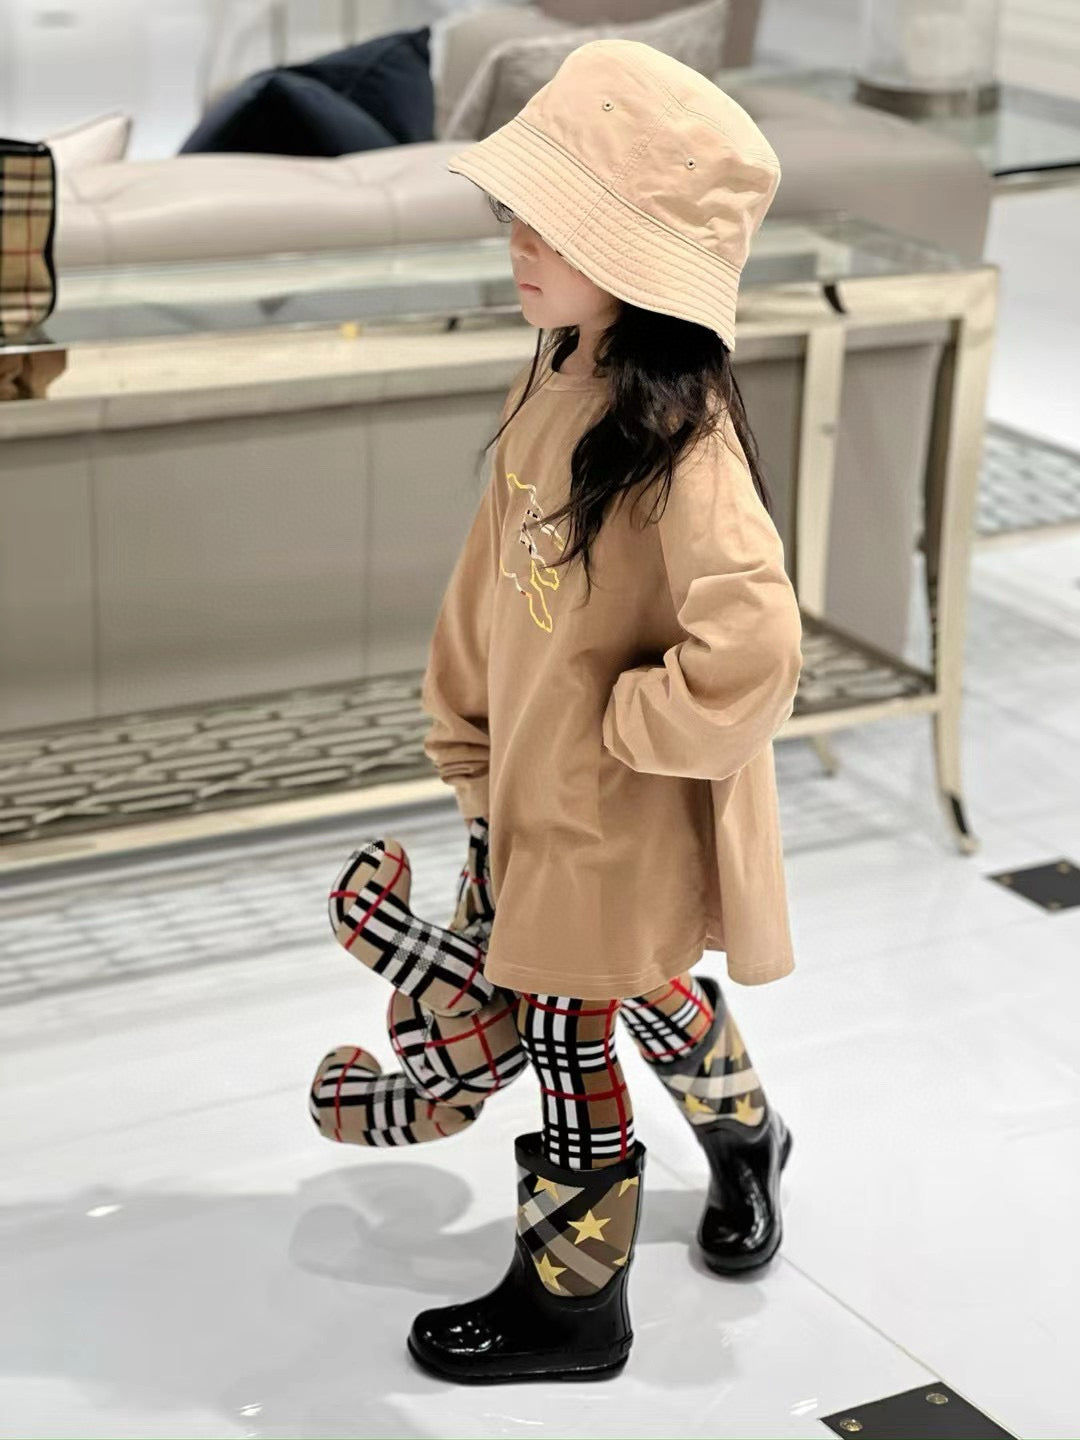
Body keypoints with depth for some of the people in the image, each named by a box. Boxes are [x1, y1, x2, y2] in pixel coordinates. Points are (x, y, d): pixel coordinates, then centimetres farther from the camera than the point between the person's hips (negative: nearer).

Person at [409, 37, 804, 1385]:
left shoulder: (678, 437, -29)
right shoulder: (550, 383, -2)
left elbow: (748, 647, -40)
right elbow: (490, 579, 7)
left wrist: (629, 726, -24)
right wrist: (469, 743, 10)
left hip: (624, 816, -8)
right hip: (538, 783, 8)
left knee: (570, 1026, 8)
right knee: (639, 987, 27)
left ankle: (571, 1297, 29)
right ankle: (742, 1131, 55)